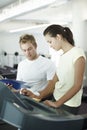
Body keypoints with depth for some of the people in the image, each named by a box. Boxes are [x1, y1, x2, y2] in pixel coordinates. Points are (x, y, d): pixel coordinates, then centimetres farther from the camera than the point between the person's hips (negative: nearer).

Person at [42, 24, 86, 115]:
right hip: (56, 99, 6)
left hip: (69, 105, -6)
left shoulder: (77, 53, -15)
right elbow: (55, 80, 8)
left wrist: (57, 103, -23)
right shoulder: (62, 55, 6)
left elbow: (77, 85, -18)